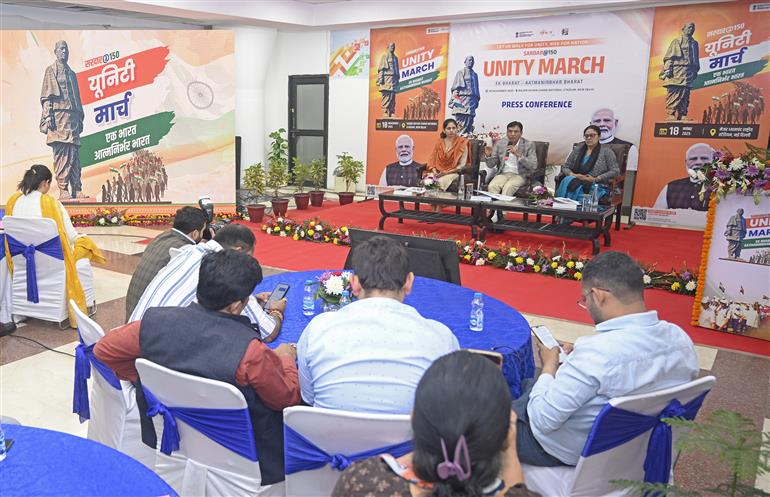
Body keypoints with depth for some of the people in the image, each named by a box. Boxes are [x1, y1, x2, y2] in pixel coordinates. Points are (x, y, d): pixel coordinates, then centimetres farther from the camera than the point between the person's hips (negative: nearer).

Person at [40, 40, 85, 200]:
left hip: (73, 117, 6)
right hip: (58, 116, -6)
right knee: (61, 154, -11)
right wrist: (48, 115, -13)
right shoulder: (51, 70, 7)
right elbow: (46, 96, -2)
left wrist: (80, 118, 16)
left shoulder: (72, 73, 24)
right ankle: (63, 191, -12)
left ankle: (76, 190, 2)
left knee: (75, 155, 2)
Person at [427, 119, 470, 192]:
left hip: (453, 173, -3)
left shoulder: (462, 143, 1)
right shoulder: (439, 142, 12)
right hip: (437, 173, 3)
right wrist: (435, 172, -9)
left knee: (441, 182, -35)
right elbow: (432, 160, 11)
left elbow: (462, 165, -3)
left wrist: (447, 172, -15)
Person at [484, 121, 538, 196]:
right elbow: (490, 165, 11)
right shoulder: (500, 143, 9)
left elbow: (533, 166, -9)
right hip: (503, 174, 3)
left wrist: (518, 155, -21)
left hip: (520, 175, -2)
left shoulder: (528, 145, 1)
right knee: (492, 186, -30)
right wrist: (489, 156, -12)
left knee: (508, 187, -34)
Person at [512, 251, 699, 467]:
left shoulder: (596, 353, -37)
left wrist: (550, 366, -13)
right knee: (527, 384, 28)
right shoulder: (682, 339, -13)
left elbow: (542, 420, -28)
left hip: (571, 452, -8)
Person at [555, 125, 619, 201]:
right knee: (567, 181, -34)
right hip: (576, 181, 3)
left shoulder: (606, 151, 8)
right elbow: (565, 167, 19)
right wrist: (573, 174, -4)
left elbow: (615, 171, 1)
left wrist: (596, 179, -9)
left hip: (595, 185, -3)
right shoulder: (577, 149, 19)